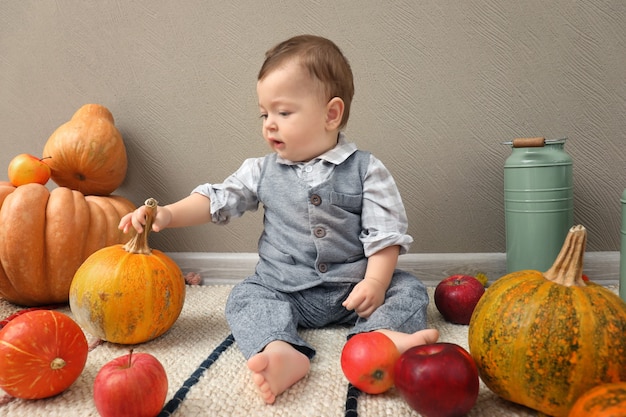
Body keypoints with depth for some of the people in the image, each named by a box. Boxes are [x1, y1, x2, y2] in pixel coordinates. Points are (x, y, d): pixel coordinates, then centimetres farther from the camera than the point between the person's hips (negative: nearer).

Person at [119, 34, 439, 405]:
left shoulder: (366, 170, -5)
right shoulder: (263, 171, 4)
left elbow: (385, 232, -8)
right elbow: (216, 200, 3)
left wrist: (375, 282, -21)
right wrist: (169, 214, -12)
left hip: (353, 290, -1)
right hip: (284, 291, 2)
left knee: (409, 289, -17)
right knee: (245, 296, -20)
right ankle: (283, 352, -43)